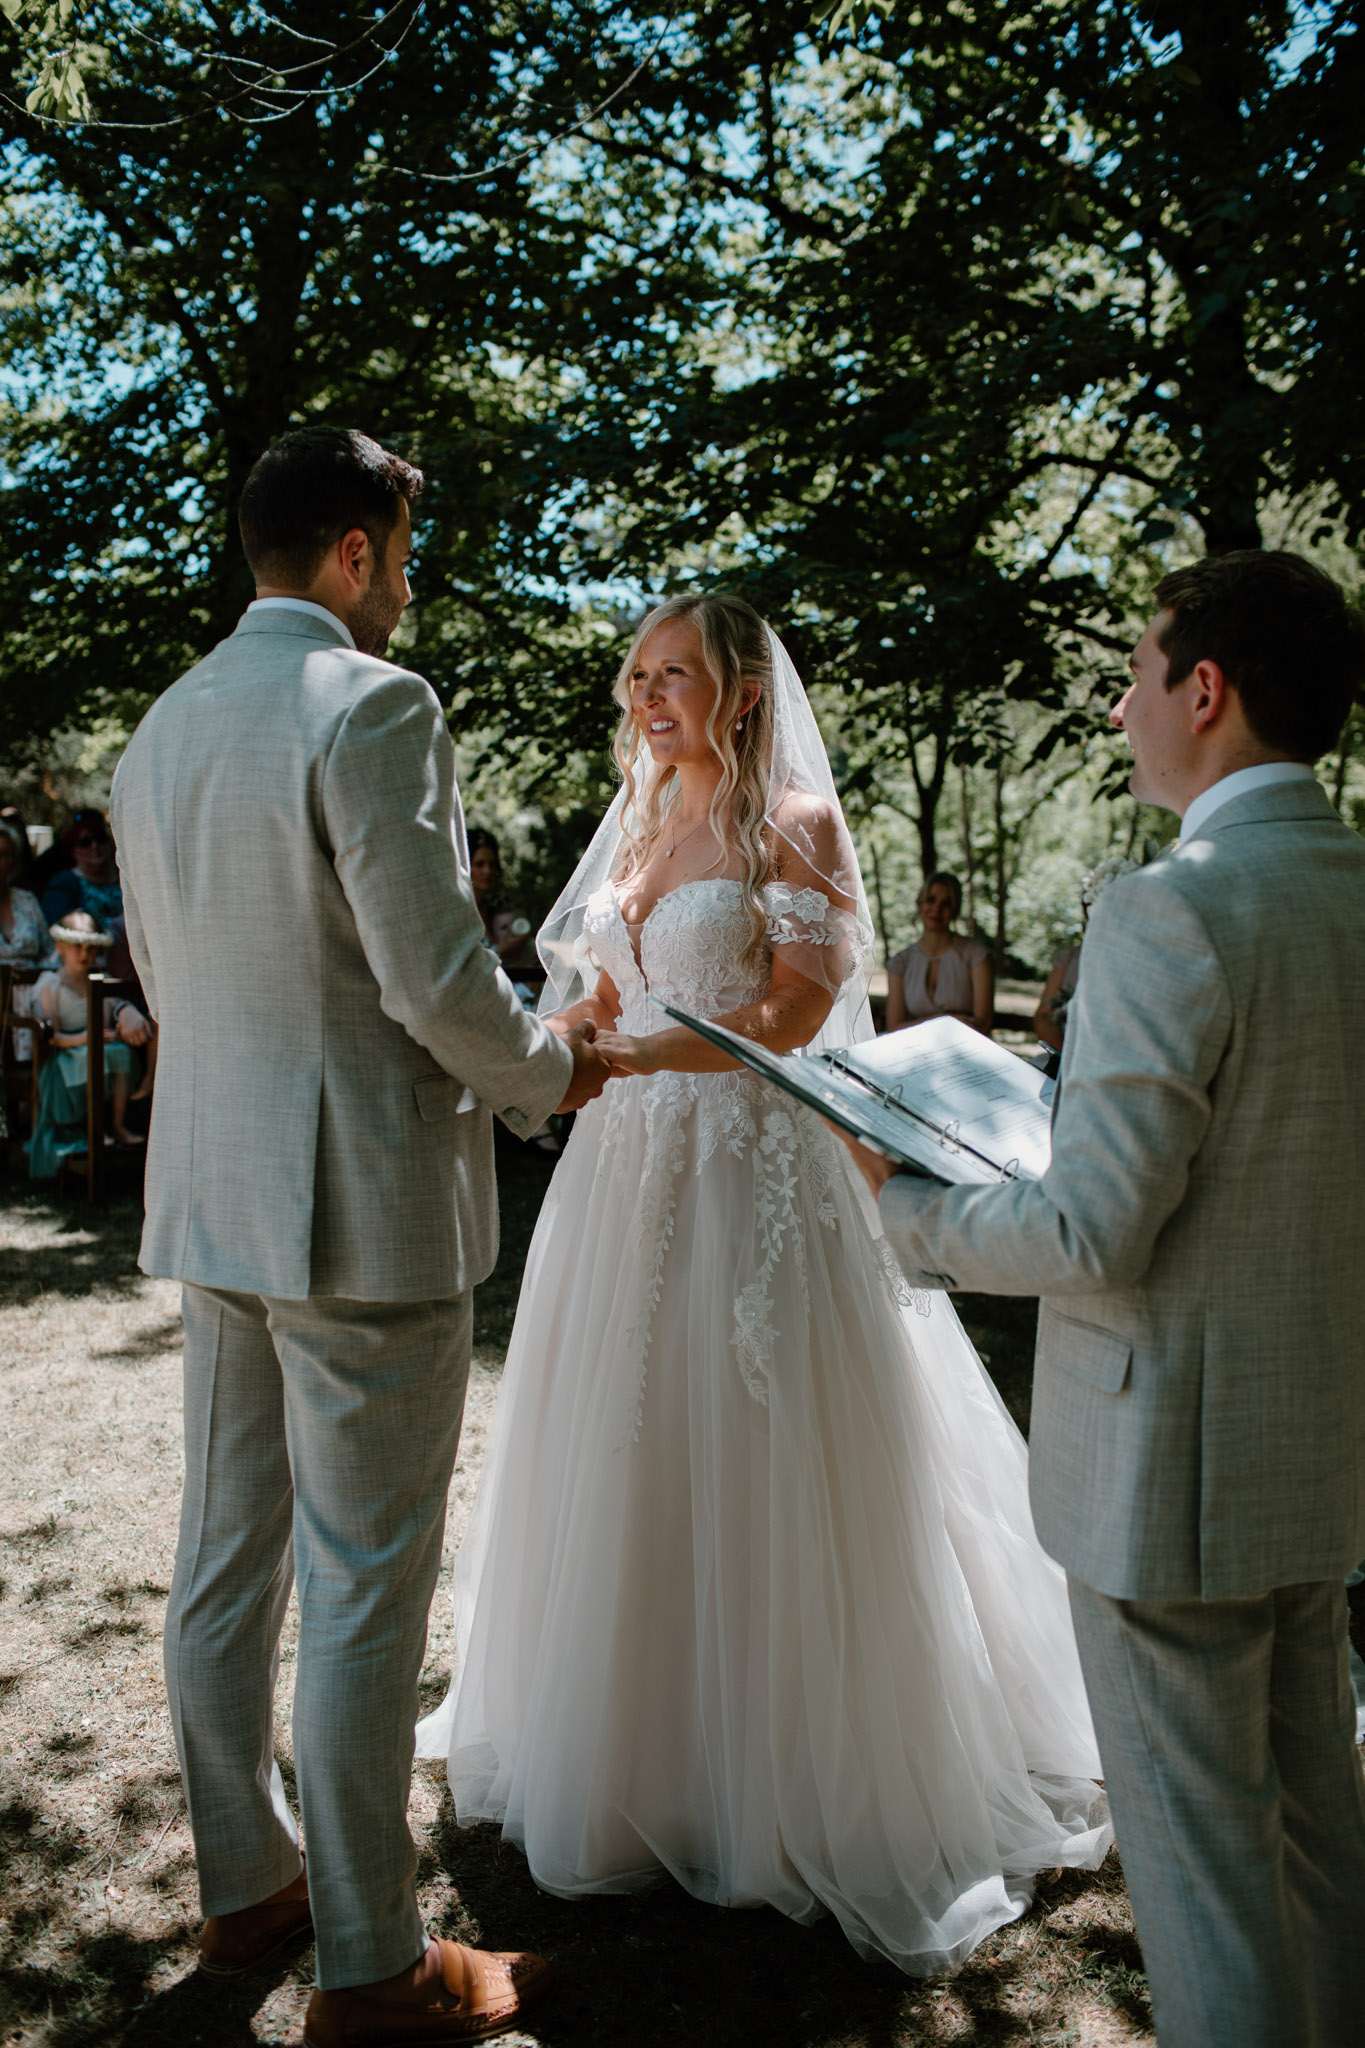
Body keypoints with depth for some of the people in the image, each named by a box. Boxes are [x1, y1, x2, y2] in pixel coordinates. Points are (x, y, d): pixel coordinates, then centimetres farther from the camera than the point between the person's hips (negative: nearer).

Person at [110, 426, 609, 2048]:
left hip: (208, 1197, 9)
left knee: (224, 1557, 17)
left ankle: (245, 1883, 35)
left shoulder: (159, 728, 11)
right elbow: (436, 976, -20)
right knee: (363, 1589, 3)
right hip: (359, 1204, -8)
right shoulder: (371, 707, -15)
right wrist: (550, 1069, -1)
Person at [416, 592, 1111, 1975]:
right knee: (626, 1460, 11)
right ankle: (639, 1745, 28)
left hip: (750, 1169, -6)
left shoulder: (795, 822, -4)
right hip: (628, 1171, 6)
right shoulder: (640, 826, 16)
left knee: (754, 1470, 0)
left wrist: (638, 1055, -24)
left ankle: (785, 1782, 18)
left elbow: (798, 1008, -13)